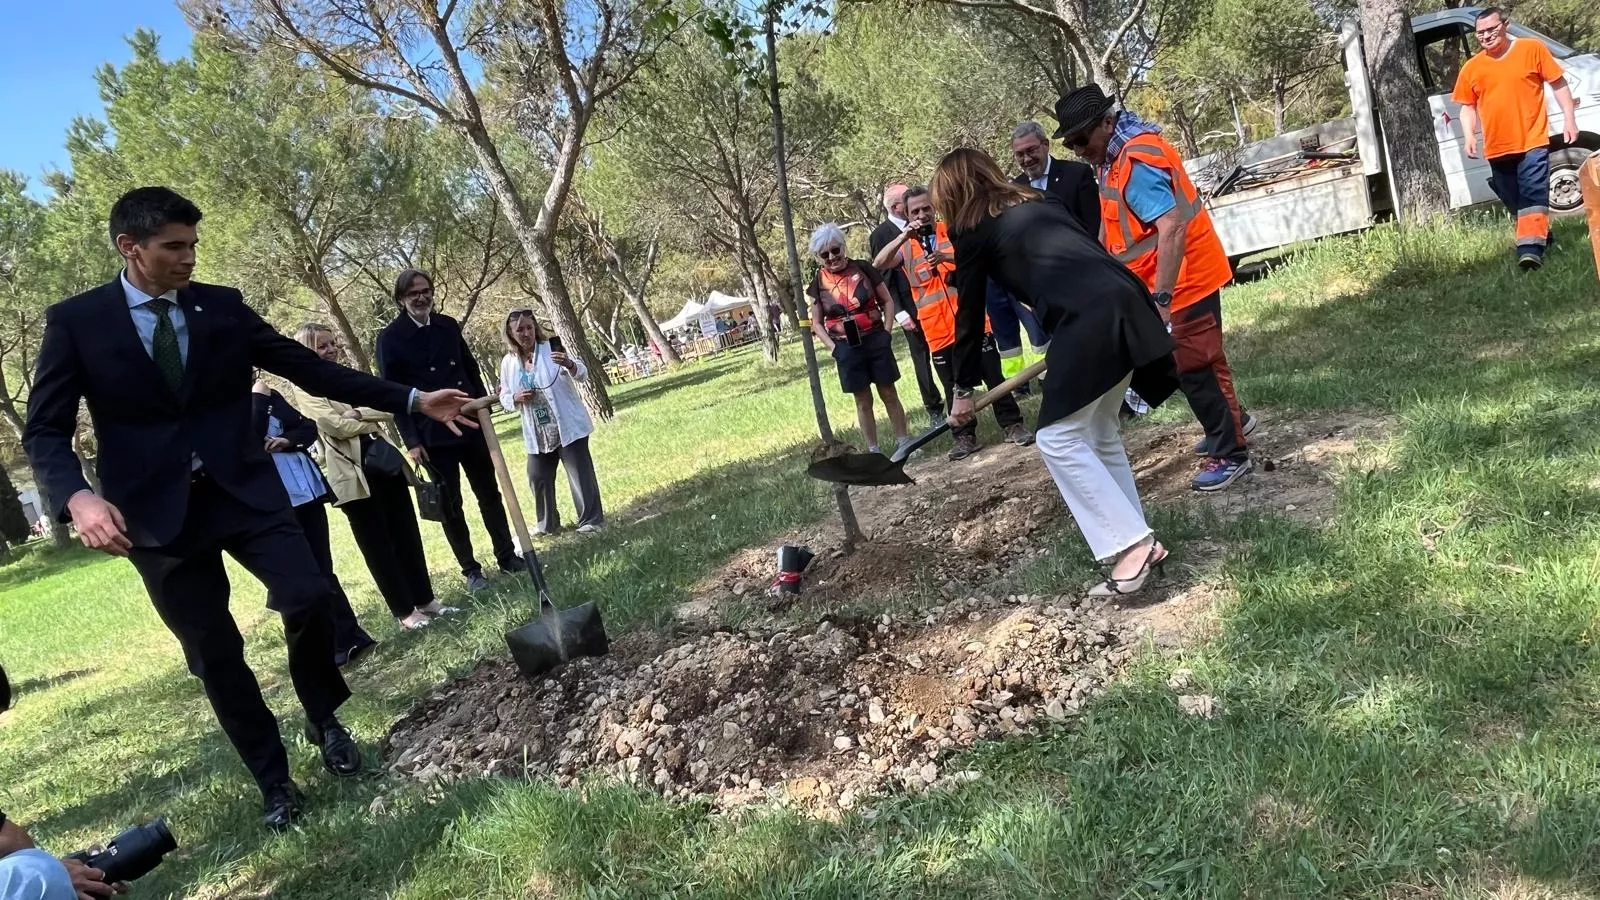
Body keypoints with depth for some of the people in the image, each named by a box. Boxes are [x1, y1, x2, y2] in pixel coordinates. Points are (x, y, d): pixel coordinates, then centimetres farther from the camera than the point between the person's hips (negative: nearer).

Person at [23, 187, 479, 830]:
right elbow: (45, 430, -3)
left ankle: (323, 718, 12)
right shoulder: (75, 321, -2)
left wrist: (411, 400, -3)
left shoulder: (223, 306, 4)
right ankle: (273, 781, 21)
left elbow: (308, 368, 3)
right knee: (214, 654, 4)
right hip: (158, 512, -1)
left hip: (244, 491, 1)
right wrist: (77, 497, -25)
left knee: (307, 596, -18)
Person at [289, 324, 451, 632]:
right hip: (353, 472, -6)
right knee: (377, 544, 2)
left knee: (407, 534, 9)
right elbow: (334, 425, -16)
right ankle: (404, 612, 10)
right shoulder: (306, 389, -3)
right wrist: (373, 423, -3)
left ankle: (425, 599, 20)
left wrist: (358, 413, -12)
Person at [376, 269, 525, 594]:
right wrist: (411, 441, -11)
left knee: (489, 493, 11)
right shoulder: (390, 337, -7)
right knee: (450, 505, 5)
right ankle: (470, 569, 14)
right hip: (433, 434, -4)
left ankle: (507, 556, 22)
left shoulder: (448, 325, 6)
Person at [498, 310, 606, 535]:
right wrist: (516, 398, -13)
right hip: (537, 434, 5)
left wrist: (570, 365, -39)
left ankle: (592, 520, 3)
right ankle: (547, 523, 28)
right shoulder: (508, 362, 4)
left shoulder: (552, 348, -7)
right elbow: (504, 398, 11)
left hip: (568, 426, -5)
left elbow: (582, 373, -16)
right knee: (538, 478, 11)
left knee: (580, 473, -5)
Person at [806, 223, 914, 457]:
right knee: (863, 401, 8)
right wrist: (833, 348, -4)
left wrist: (886, 332, -5)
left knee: (889, 394, 7)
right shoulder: (819, 283, 0)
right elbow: (816, 322, 7)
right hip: (847, 348, 1)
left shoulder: (863, 269, -3)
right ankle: (873, 451, 16)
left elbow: (888, 301, 4)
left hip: (876, 341, -1)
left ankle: (903, 442, 18)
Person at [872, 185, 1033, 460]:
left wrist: (947, 256, -30)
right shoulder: (905, 246, 6)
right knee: (954, 387, 8)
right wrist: (903, 236, -24)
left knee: (994, 376, 3)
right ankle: (965, 437, 16)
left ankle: (1013, 425, 13)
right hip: (938, 331, 1)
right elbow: (878, 264, -12)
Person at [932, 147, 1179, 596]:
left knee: (1058, 439, 1)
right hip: (1126, 302, 8)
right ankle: (1138, 541, 21)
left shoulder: (973, 232, 11)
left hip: (1088, 320, -8)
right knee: (1100, 432, 19)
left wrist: (964, 388, 28)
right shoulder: (1038, 203, 27)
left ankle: (1131, 545, -3)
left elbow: (970, 314, 17)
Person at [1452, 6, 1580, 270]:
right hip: (1496, 148, 4)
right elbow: (1468, 106, 13)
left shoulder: (1532, 49, 0)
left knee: (1533, 195, -13)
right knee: (1514, 202, 13)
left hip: (1532, 141, -4)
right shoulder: (1471, 68, 5)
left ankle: (1531, 248, -21)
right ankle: (1539, 236, 32)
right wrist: (1469, 135, -3)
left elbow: (1558, 83, 5)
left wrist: (1569, 118, -1)